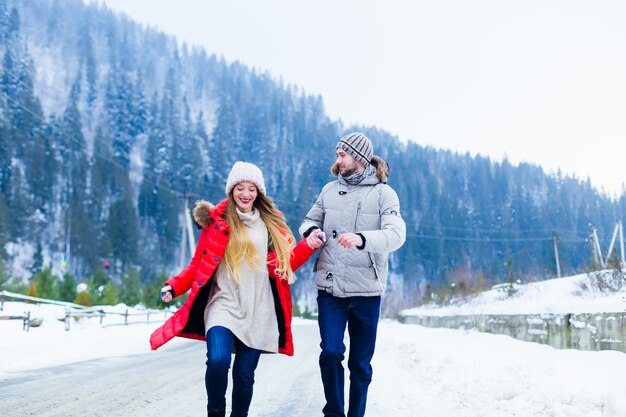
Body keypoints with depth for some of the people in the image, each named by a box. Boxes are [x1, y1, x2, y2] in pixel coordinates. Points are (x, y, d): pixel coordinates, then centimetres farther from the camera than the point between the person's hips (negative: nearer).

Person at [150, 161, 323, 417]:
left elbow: (285, 264, 16)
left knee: (245, 375, 5)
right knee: (217, 360, -24)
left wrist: (308, 246, 3)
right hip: (224, 305, -3)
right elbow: (199, 264, 3)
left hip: (258, 312, 3)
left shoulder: (270, 223, 12)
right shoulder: (218, 221, 2)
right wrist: (174, 287, -10)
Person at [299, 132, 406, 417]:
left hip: (366, 290, -2)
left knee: (360, 362, 7)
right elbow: (310, 220, 19)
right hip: (330, 287, 2)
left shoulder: (383, 193, -2)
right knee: (331, 352, -10)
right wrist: (311, 231, -6)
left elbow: (396, 235, -15)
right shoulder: (330, 190, 9)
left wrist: (361, 239, -33)